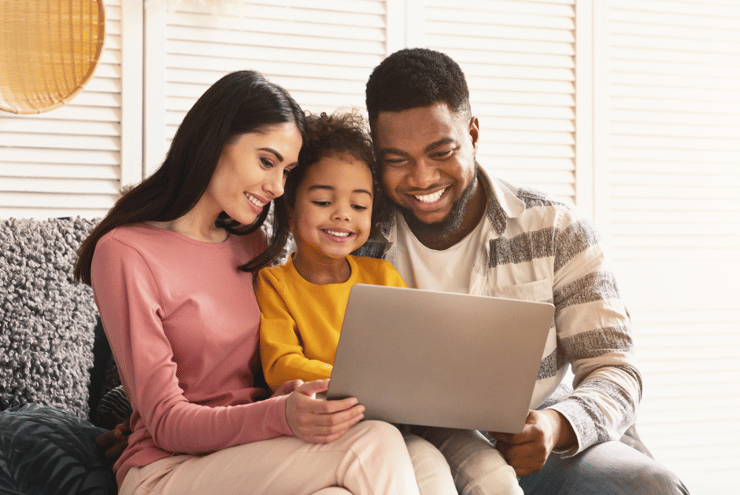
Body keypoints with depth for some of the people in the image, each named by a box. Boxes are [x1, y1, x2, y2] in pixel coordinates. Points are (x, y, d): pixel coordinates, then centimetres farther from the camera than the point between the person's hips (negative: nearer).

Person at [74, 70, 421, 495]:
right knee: (376, 447, -29)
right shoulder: (124, 253, -8)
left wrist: (289, 393, -8)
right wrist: (281, 416, -31)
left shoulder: (252, 244, 16)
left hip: (251, 458, 6)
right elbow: (166, 422, -13)